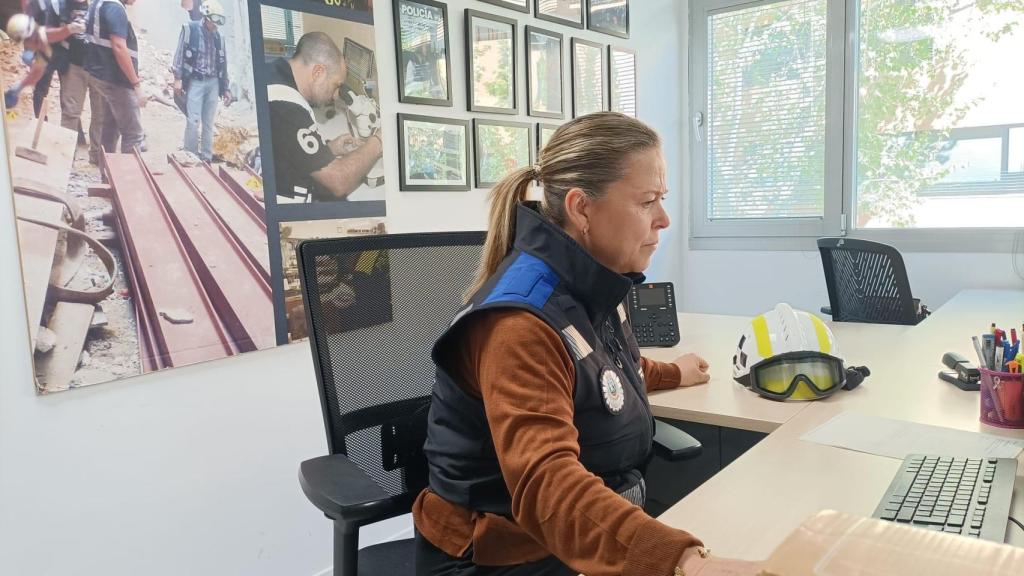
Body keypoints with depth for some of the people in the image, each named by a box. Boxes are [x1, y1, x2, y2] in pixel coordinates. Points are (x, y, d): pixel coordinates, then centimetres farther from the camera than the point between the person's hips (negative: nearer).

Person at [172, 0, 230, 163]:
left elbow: (223, 64, 16)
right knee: (193, 121, -12)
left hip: (213, 83, 4)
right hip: (195, 82, -4)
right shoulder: (189, 29, 0)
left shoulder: (218, 37, 12)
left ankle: (207, 157, 9)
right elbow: (179, 54, -3)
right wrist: (178, 78, -11)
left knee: (209, 123, 4)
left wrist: (225, 88, 13)